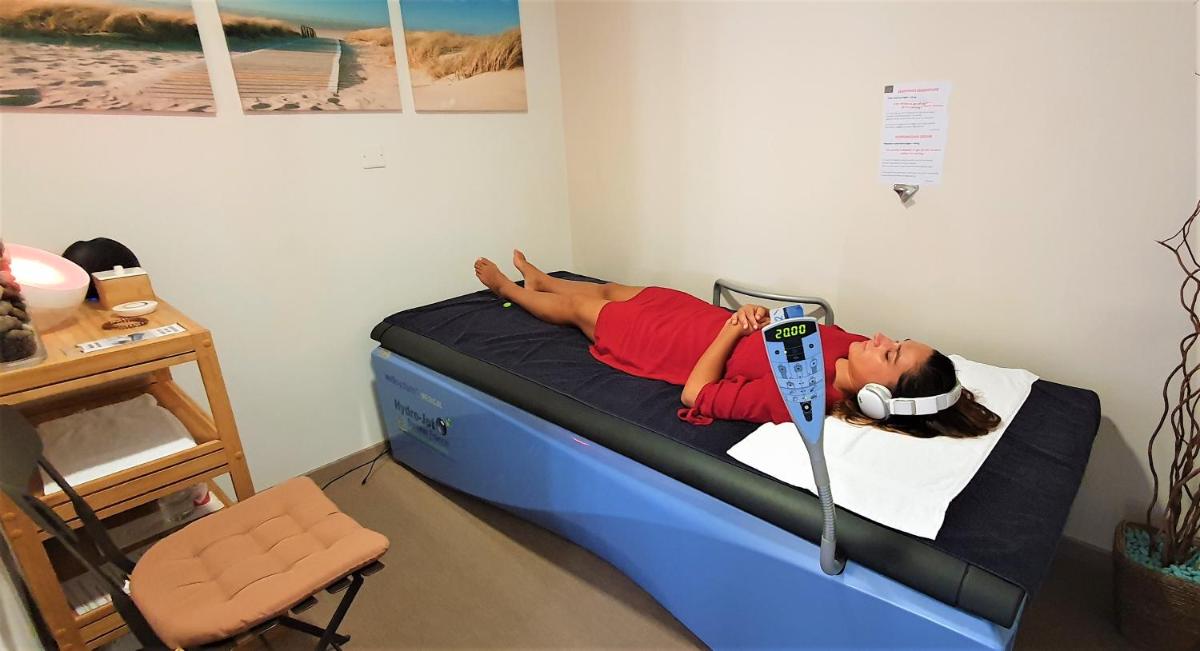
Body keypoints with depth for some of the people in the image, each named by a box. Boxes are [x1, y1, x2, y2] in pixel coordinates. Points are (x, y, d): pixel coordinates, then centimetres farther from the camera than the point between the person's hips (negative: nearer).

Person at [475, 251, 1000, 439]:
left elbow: (696, 396, -33)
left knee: (582, 306, 16)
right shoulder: (854, 347, -19)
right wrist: (759, 317, -15)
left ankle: (507, 288, 49)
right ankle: (538, 280, 59)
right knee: (609, 289, 27)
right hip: (708, 317, 7)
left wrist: (735, 327, -25)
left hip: (673, 342, -7)